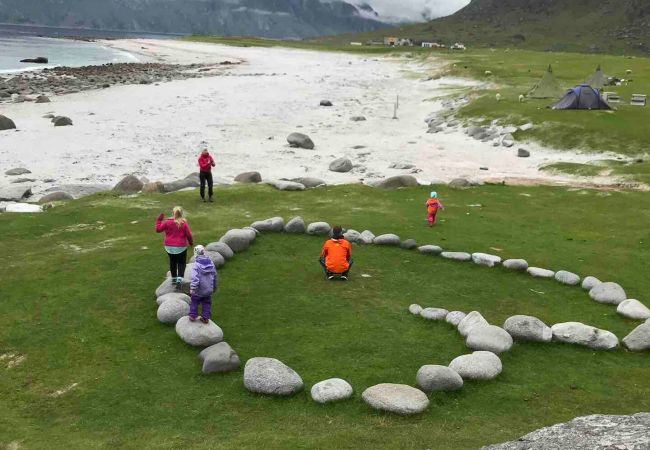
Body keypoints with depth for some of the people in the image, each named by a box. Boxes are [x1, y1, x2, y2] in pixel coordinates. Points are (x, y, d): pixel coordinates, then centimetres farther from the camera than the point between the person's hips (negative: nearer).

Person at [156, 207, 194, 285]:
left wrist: (159, 220, 9)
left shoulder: (167, 222, -8)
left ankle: (174, 278, 23)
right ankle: (179, 278, -6)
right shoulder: (184, 223, -12)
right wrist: (191, 242, 9)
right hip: (181, 247, -2)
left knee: (172, 262, 18)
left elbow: (158, 229, -2)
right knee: (181, 262, 10)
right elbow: (188, 234, -9)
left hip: (169, 247, 2)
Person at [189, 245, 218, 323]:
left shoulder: (196, 264, -18)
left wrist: (192, 288, -26)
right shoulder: (211, 263, 0)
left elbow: (195, 277, -26)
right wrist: (214, 286, 22)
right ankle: (205, 317, 16)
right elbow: (215, 275, 10)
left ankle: (193, 316, 18)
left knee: (194, 302, 14)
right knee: (206, 303, 15)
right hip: (208, 289, 4)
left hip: (198, 290, -4)